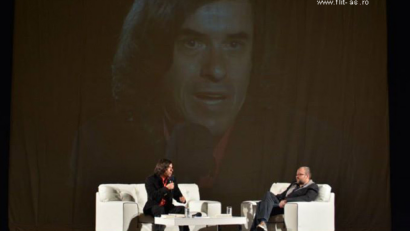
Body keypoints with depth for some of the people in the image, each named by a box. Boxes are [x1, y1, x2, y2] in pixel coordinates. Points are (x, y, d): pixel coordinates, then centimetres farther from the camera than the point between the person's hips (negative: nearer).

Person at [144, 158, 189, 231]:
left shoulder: (172, 179, 6)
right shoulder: (150, 180, -10)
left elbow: (177, 194, 10)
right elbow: (153, 196, -24)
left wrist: (181, 198, -14)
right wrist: (166, 188, -27)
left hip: (167, 207, 5)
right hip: (152, 208, -5)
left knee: (182, 209, -20)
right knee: (159, 210, -38)